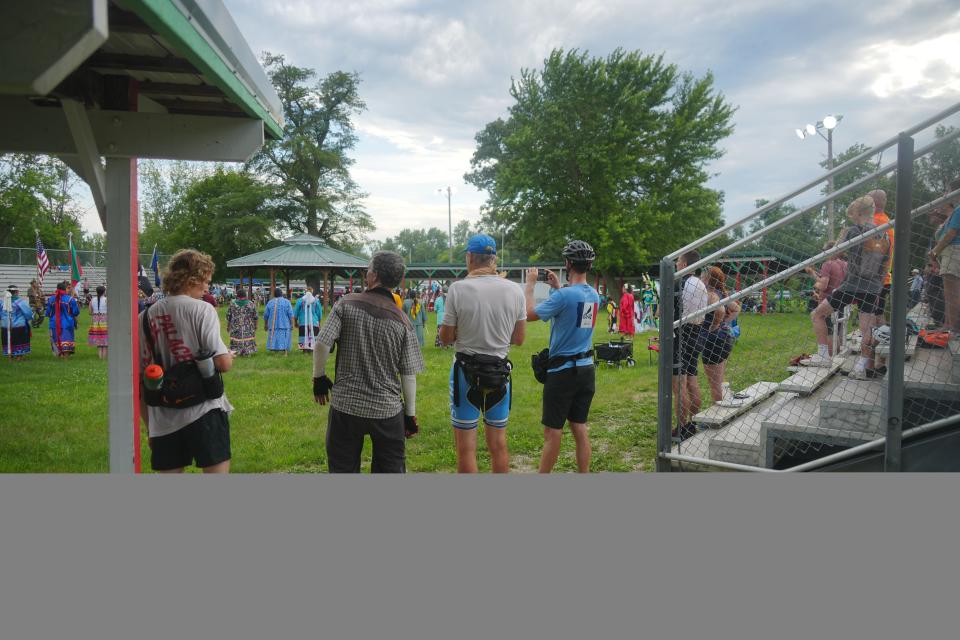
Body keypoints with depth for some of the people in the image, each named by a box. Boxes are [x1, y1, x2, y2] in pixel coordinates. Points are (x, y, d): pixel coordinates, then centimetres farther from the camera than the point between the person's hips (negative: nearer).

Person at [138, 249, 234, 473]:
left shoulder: (146, 317, 8)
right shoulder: (202, 309, -8)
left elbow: (140, 377, 10)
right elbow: (223, 363, -16)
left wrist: (149, 426, 18)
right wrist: (230, 356, 8)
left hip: (164, 420, 5)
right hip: (204, 412, -5)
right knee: (217, 470, 2)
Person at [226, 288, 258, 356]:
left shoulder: (232, 303, -2)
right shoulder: (251, 304, -5)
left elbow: (228, 316, 3)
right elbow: (255, 317, 0)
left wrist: (228, 326, 13)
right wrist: (255, 327, 12)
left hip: (235, 328, 1)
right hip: (248, 329, -1)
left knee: (235, 342, 8)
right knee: (248, 342, 6)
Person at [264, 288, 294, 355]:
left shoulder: (270, 302, 2)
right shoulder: (286, 302, -4)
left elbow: (265, 315, 5)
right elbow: (291, 314, -8)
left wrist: (265, 325, 16)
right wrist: (292, 324, -1)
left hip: (273, 325, 1)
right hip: (284, 325, -1)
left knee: (274, 339, 6)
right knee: (284, 339, 5)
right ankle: (285, 353, 3)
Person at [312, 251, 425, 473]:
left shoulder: (346, 304, -7)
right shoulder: (402, 320, -4)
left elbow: (322, 344, -14)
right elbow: (409, 373, -3)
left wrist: (319, 377, 4)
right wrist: (410, 413, 8)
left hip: (345, 405, 0)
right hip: (387, 409, 1)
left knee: (343, 468, 13)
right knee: (391, 469, 13)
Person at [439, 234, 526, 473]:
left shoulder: (458, 288, -11)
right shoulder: (515, 290, -2)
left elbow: (445, 338, -6)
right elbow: (519, 339, 5)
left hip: (466, 371, -3)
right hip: (500, 371, 4)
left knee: (465, 447, 6)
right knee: (499, 444, 15)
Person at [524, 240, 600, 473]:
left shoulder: (564, 296, -19)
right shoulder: (594, 295, 5)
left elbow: (529, 313, -13)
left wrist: (530, 284, -2)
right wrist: (557, 287, 24)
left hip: (563, 370, -7)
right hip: (586, 369, 7)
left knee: (552, 430, 2)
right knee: (579, 426, 13)